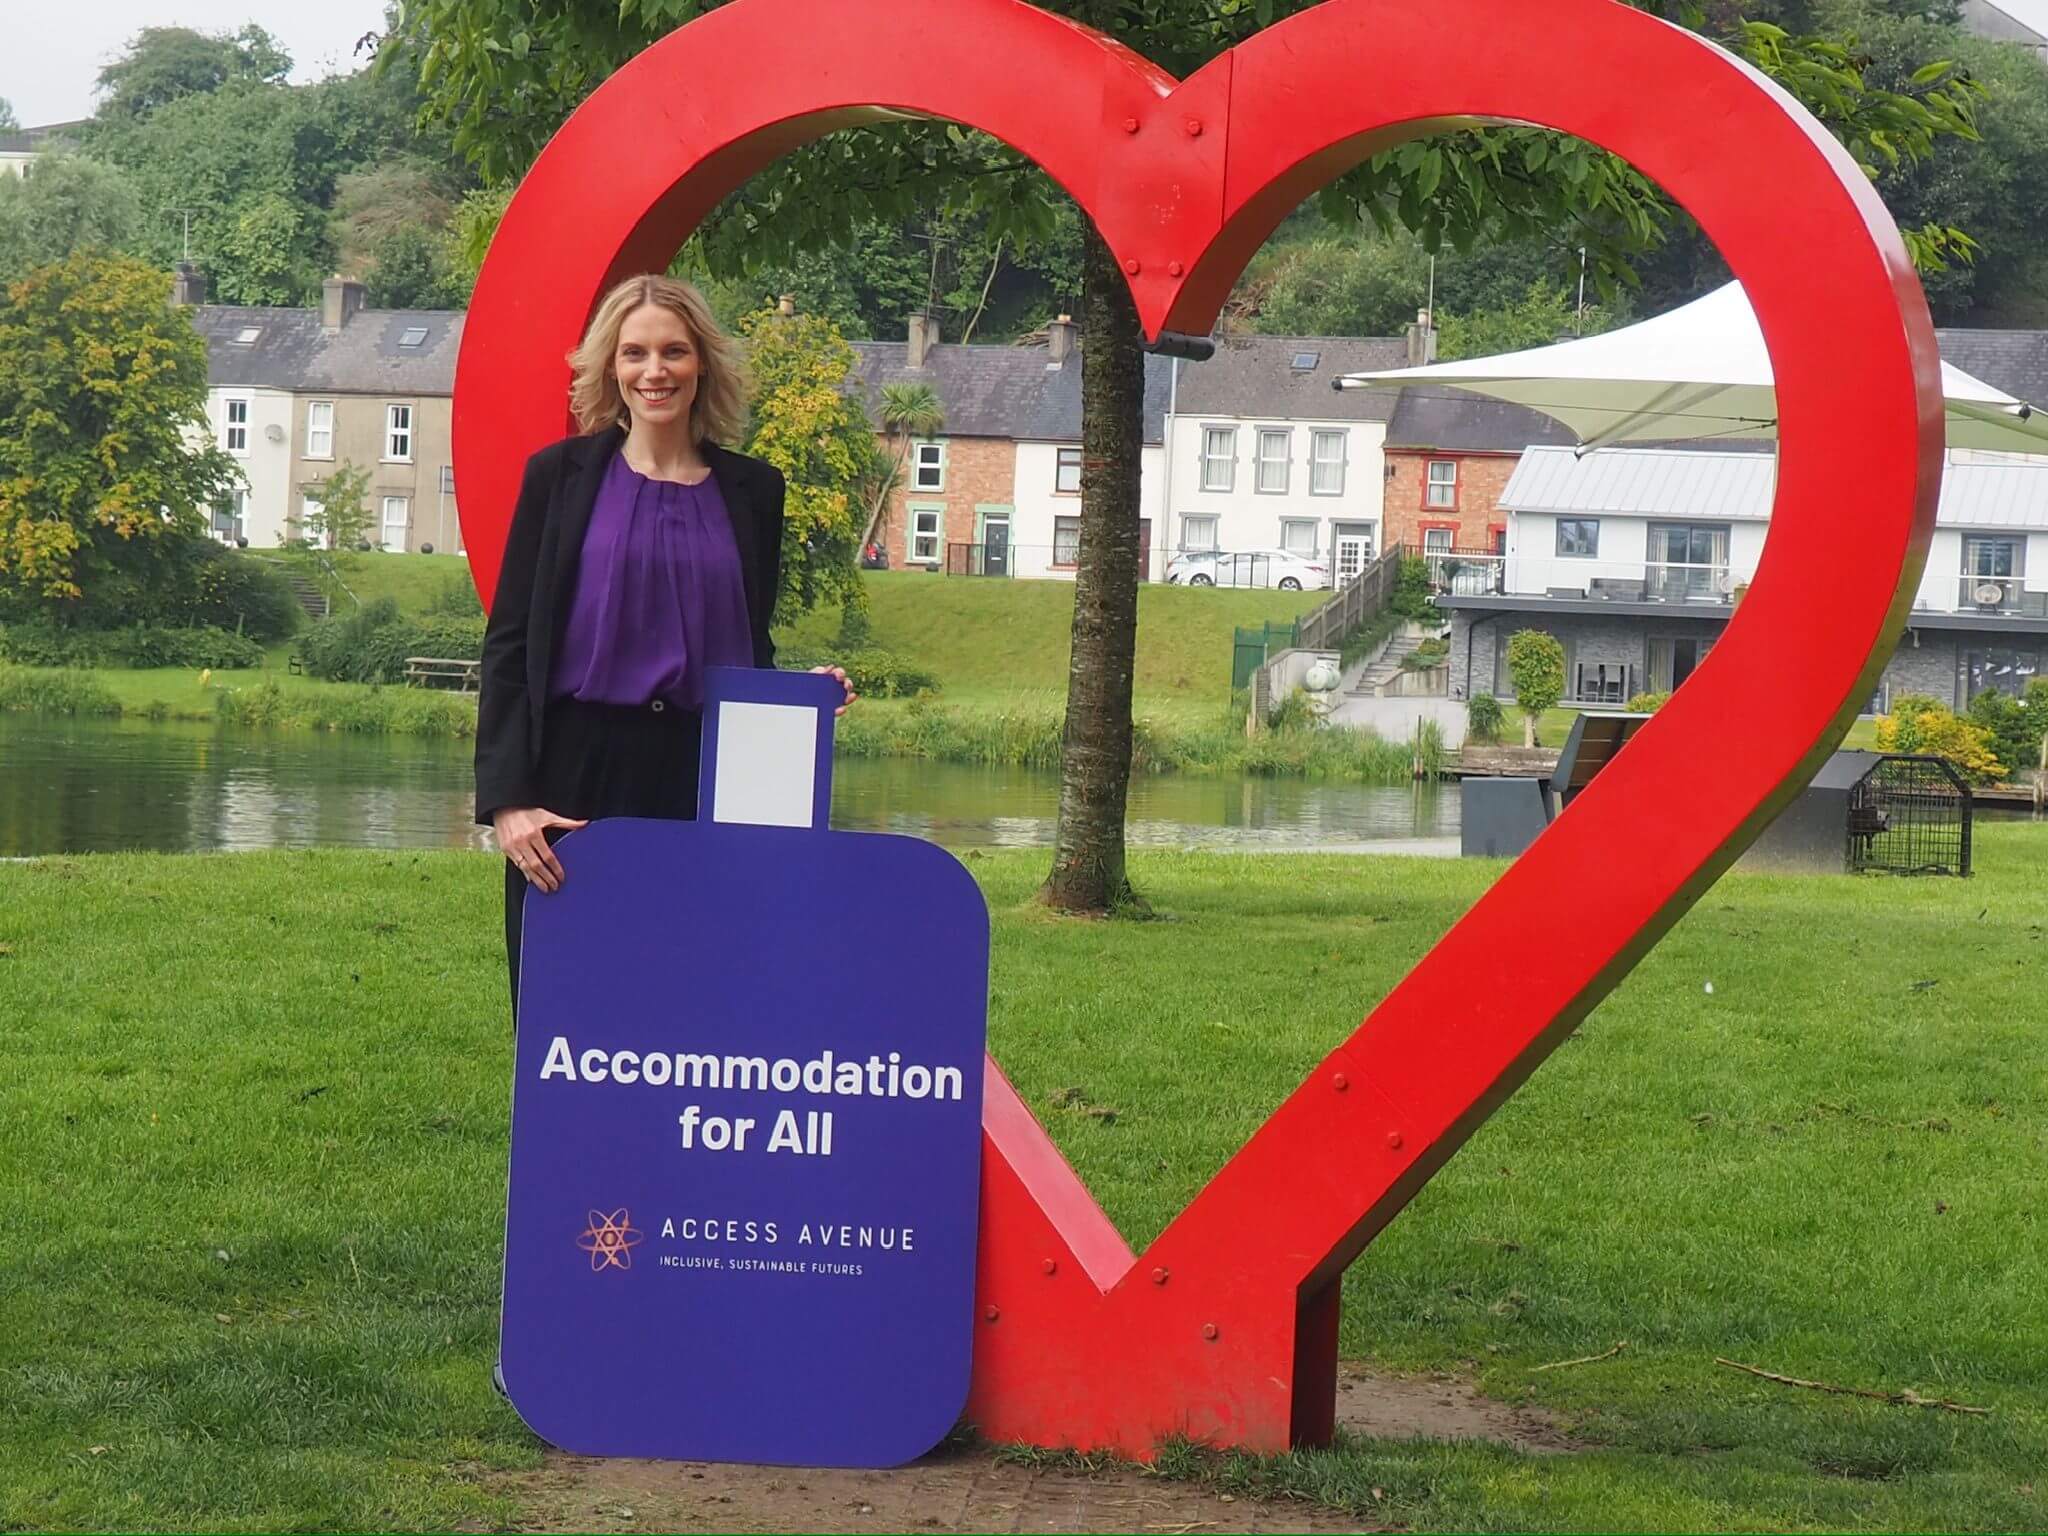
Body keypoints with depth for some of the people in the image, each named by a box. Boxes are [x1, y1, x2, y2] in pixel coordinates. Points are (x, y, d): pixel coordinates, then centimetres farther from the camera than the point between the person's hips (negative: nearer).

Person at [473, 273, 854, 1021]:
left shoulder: (751, 490, 11)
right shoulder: (562, 475, 3)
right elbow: (509, 645, 0)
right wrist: (508, 796, -9)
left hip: (706, 782, 2)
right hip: (578, 773, -2)